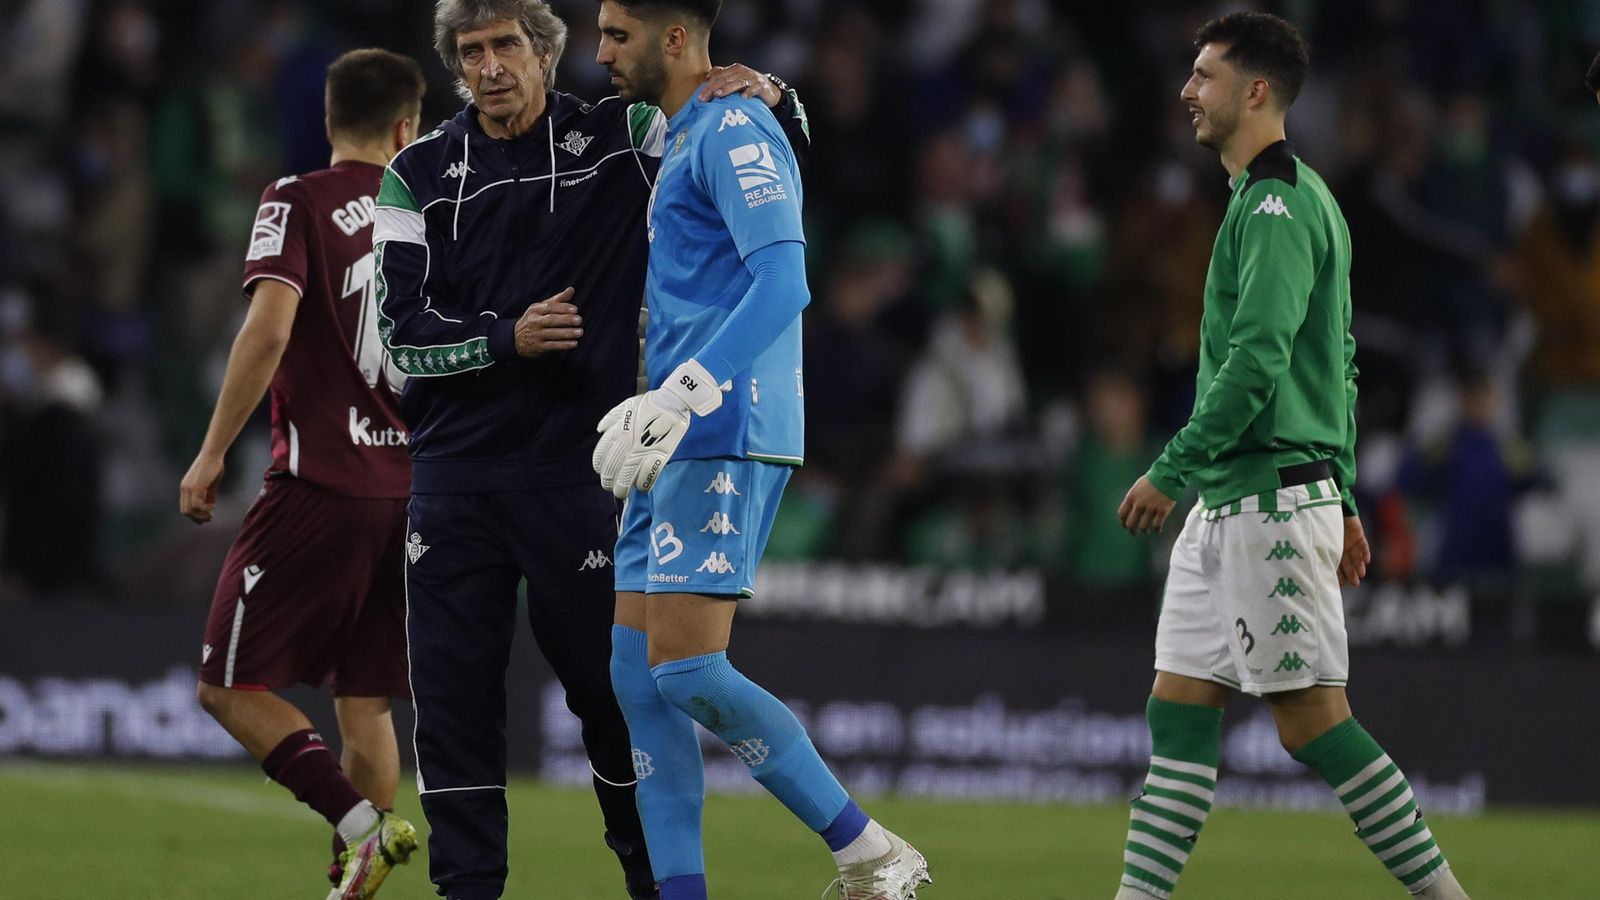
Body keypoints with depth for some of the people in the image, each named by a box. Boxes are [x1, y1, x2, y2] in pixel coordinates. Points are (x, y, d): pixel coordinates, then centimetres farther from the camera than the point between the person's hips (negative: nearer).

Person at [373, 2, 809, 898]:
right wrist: (507, 338, -17)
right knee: (453, 697, 2)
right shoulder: (420, 176, 4)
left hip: (575, 477, -2)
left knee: (611, 690, 1)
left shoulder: (616, 140, 1)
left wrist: (764, 93, -18)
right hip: (454, 479, 2)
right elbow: (402, 332, -1)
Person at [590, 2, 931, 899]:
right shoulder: (682, 142, 22)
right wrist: (655, 409, 26)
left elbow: (783, 282, -21)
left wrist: (680, 398, -27)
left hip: (723, 440, -10)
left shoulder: (734, 129, -9)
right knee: (637, 674, 4)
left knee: (686, 669, -16)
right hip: (681, 450, 10)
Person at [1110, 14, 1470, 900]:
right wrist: (1342, 501, 24)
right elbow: (1339, 367, 23)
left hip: (1270, 501, -10)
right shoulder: (1283, 197, 19)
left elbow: (1256, 361, -21)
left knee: (1312, 722, -8)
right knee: (1177, 713, 6)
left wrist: (1170, 470, -20)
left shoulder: (1278, 203, -12)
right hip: (1229, 504, 10)